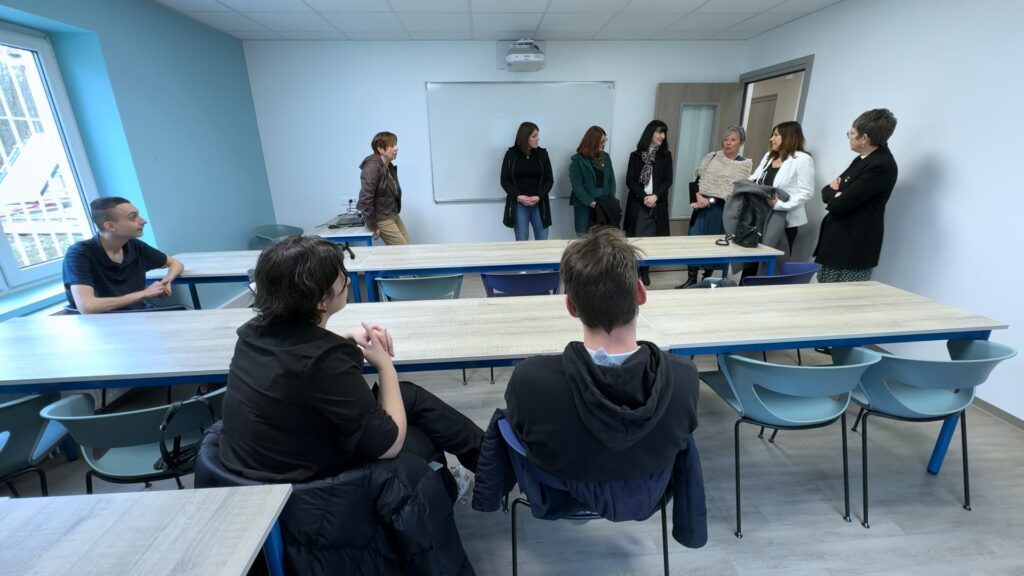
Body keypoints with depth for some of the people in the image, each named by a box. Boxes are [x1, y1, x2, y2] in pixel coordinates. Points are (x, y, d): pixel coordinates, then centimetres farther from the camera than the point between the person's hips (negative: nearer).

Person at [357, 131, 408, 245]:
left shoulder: (390, 167, 9)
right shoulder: (372, 167, -18)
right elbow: (365, 199, -23)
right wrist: (373, 226, -18)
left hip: (395, 216, 8)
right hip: (382, 220, -8)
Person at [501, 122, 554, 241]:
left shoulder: (542, 154, 5)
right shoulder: (511, 154, 0)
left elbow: (549, 180, 4)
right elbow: (504, 180, 0)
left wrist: (539, 196, -12)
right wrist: (518, 196, -14)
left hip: (539, 203, 2)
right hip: (518, 204, -1)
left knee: (543, 241, 3)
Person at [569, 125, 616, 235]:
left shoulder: (605, 157, 10)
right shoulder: (577, 160, -5)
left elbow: (611, 180, 10)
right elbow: (576, 185, -11)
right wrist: (590, 202, -17)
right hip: (584, 206, -4)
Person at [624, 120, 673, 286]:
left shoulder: (666, 155, 9)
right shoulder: (636, 155, 5)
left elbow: (668, 180, 2)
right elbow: (629, 181, -2)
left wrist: (655, 196, -14)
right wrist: (644, 197, -14)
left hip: (658, 205, 1)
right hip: (637, 204, -1)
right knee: (635, 238, -1)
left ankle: (645, 271, 13)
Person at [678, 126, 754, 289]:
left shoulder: (745, 164, 0)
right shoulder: (711, 157, 7)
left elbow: (735, 191, -8)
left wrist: (710, 201, -16)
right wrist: (699, 197, -11)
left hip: (722, 209, -1)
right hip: (702, 205, 2)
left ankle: (707, 280, 19)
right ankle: (691, 280, 6)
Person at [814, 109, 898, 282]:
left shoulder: (881, 166, -16)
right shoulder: (863, 159, 14)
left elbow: (839, 205, -21)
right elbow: (826, 192, 12)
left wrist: (834, 193, 0)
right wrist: (837, 192, -9)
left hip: (853, 248, -9)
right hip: (838, 240, 9)